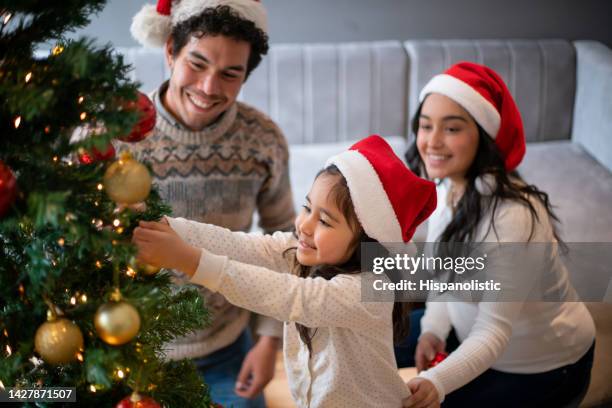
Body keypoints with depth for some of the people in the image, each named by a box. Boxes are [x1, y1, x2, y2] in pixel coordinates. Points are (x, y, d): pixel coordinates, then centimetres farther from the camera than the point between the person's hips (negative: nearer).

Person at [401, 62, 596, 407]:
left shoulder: (512, 215, -34)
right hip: (475, 336, 7)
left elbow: (494, 330, -34)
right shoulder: (448, 187, -11)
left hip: (544, 367, -7)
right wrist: (433, 329, -12)